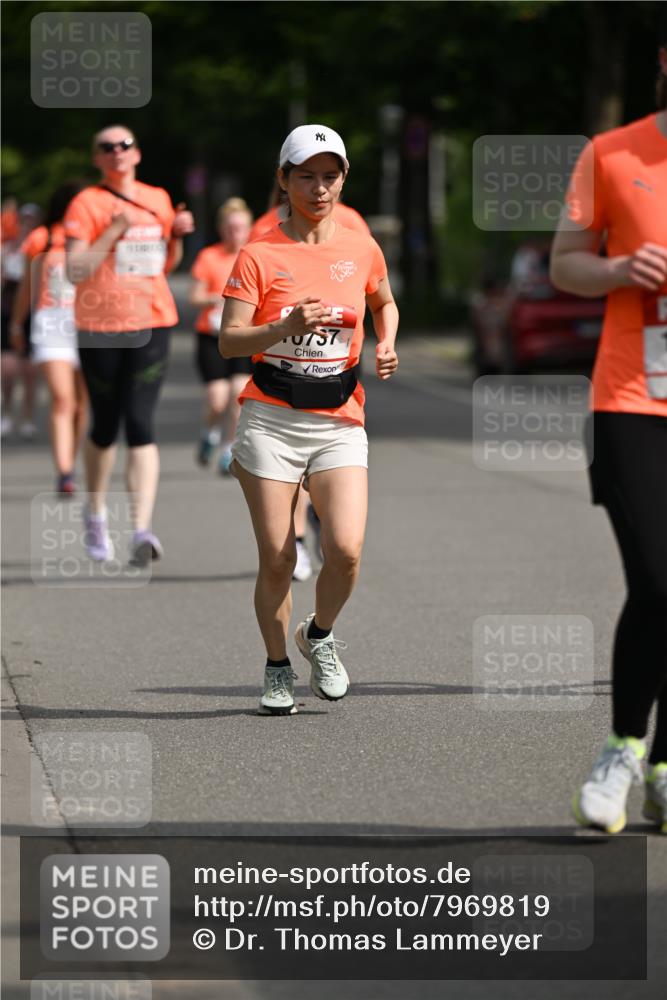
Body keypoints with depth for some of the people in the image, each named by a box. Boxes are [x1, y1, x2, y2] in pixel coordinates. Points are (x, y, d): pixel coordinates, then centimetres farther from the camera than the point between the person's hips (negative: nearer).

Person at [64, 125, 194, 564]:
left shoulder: (158, 199, 10)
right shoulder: (87, 204, -4)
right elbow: (75, 271, -13)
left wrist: (177, 235, 3)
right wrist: (114, 230, -20)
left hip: (151, 324, 2)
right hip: (101, 327, -2)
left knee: (140, 424, -11)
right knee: (106, 427, 9)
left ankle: (142, 529, -19)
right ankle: (96, 516, 34)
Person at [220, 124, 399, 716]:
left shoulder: (362, 250, 7)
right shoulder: (260, 256, -2)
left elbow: (385, 302, 27)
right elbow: (229, 341, -8)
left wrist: (386, 346, 8)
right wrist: (288, 326, -24)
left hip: (339, 422, 2)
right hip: (271, 420, -2)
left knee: (345, 548, -16)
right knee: (277, 559, -3)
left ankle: (320, 636, 14)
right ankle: (278, 668, 19)